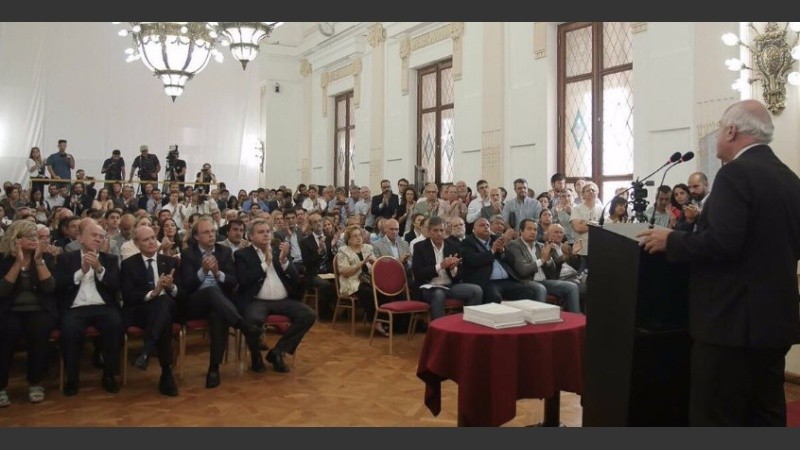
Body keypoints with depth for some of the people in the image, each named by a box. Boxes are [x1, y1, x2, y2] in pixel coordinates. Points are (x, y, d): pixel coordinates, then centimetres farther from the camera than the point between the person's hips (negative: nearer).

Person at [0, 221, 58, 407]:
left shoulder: (46, 257, 6)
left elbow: (49, 288, -8)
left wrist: (38, 259, -12)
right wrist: (18, 262, -14)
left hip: (40, 310, 0)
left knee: (38, 329, -33)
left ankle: (35, 382, -15)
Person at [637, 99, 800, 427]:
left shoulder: (736, 173, -15)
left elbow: (723, 243, -25)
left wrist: (671, 240, -11)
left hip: (734, 320, -9)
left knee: (715, 418, -1)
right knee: (766, 416, 16)